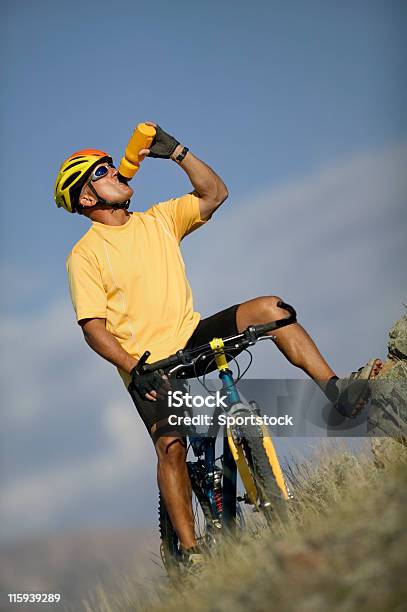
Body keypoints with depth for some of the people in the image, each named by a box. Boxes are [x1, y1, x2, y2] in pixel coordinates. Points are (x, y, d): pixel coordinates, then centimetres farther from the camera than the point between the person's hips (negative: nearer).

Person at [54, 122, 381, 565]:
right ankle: (189, 550, -18)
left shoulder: (157, 220, 9)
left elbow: (214, 194, 5)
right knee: (171, 446, -23)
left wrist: (176, 152, -5)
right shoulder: (85, 255, -5)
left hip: (193, 338, 4)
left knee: (268, 309, -15)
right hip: (149, 366, -4)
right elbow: (94, 328, -11)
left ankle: (337, 393, -18)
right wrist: (133, 369, -23)